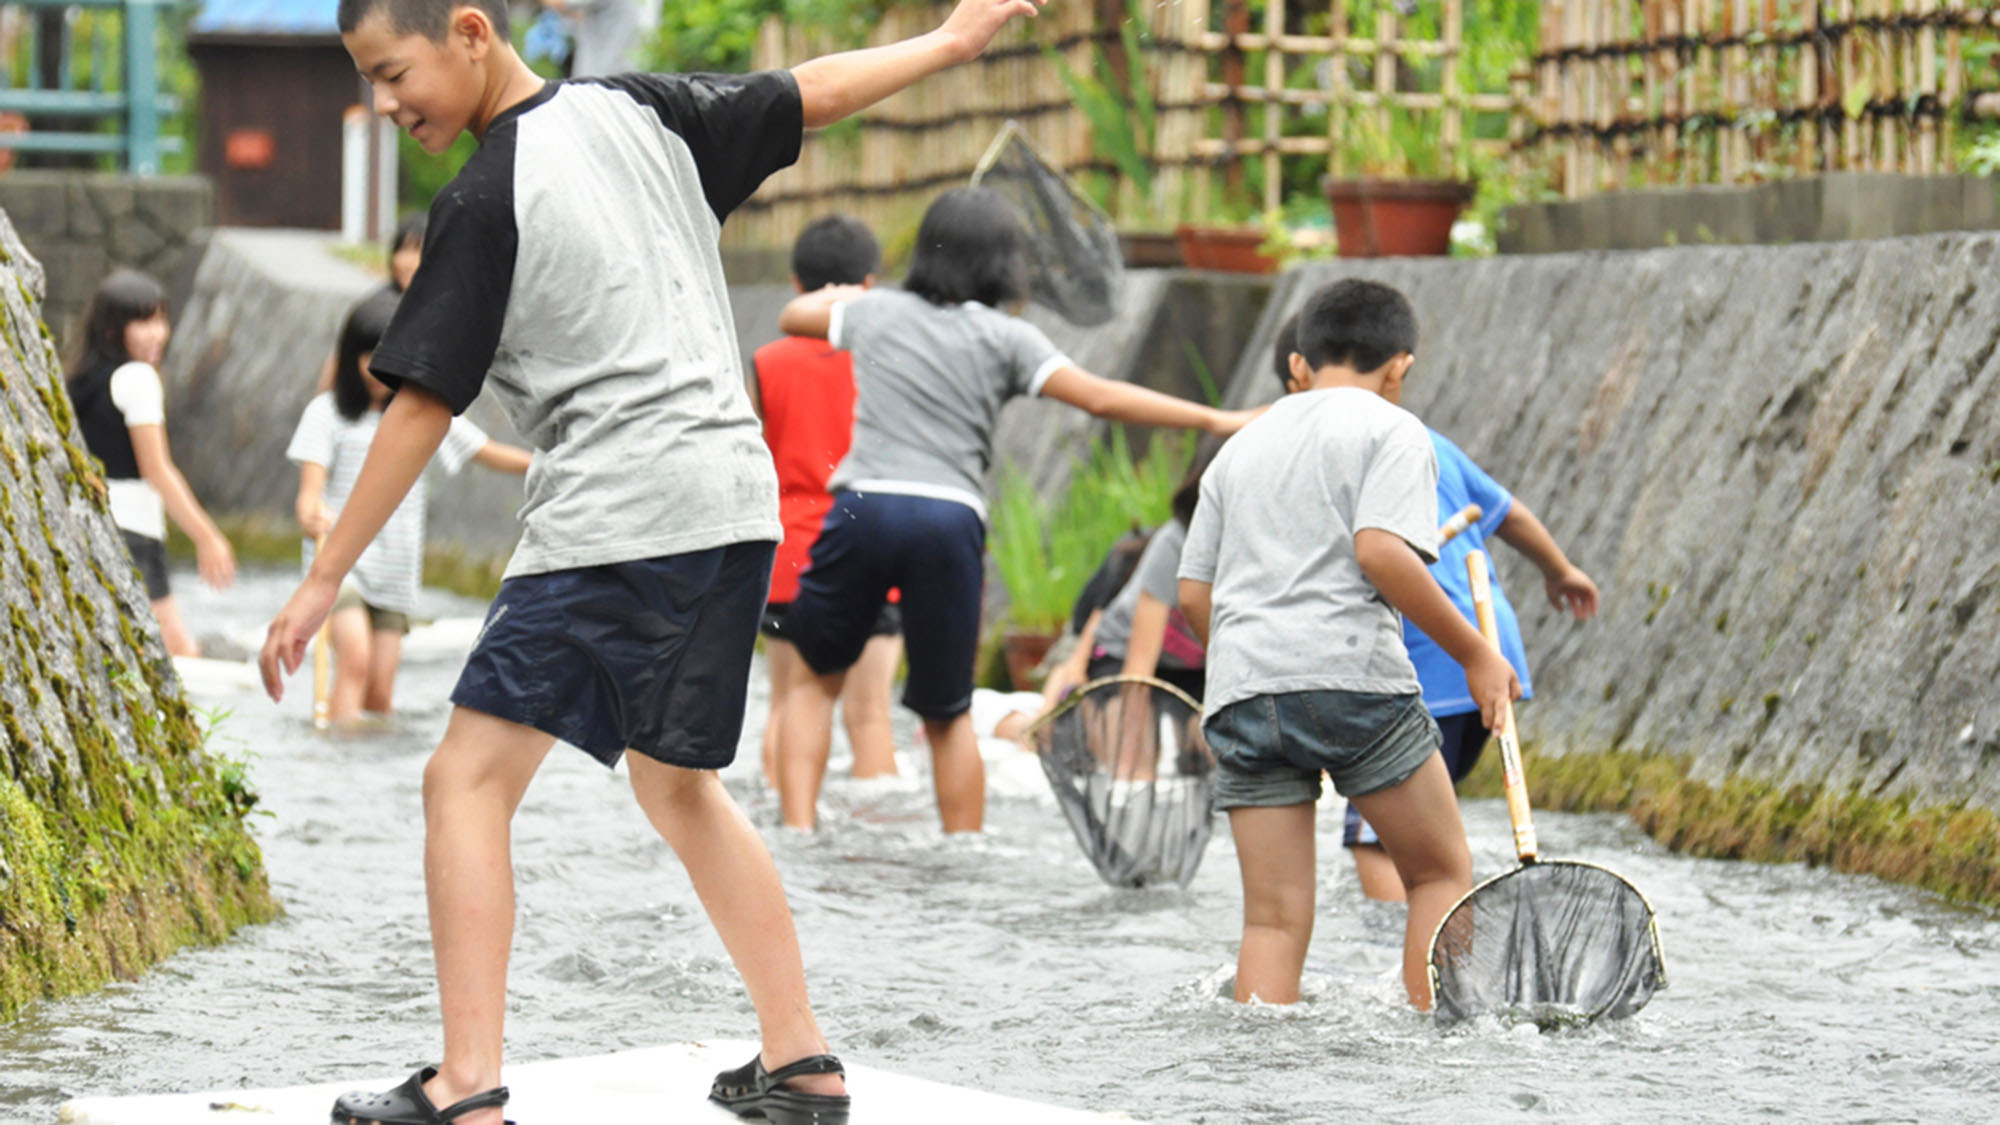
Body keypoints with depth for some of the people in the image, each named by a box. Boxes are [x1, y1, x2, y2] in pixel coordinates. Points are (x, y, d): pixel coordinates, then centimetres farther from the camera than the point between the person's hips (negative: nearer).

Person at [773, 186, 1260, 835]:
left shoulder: (874, 311, 17)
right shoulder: (1005, 337, 9)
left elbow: (794, 317, 37)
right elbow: (1101, 399, 0)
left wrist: (838, 297, 60)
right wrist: (1215, 421, 3)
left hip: (864, 506, 1)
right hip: (951, 520, -1)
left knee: (817, 679, 16)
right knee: (946, 713, 13)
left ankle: (797, 831, 2)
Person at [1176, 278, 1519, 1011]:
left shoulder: (1241, 447, 24)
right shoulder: (1391, 429, 6)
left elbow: (1194, 594, 18)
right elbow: (1381, 552, -11)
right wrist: (1475, 655, -5)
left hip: (1240, 695, 5)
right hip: (1352, 674, -5)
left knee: (1274, 919, 3)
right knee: (1442, 873, 10)